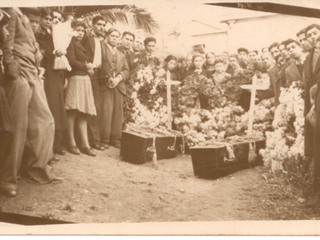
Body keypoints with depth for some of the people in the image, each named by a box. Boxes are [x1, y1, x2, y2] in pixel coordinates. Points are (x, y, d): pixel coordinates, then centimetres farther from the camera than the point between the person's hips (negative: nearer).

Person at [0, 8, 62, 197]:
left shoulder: (24, 18, 23)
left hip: (32, 76, 9)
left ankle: (40, 171, 16)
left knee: (45, 123, 7)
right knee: (18, 127, -8)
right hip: (19, 76, -9)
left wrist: (37, 70, 10)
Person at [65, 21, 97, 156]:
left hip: (85, 80, 8)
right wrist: (86, 66, -2)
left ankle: (84, 144, 4)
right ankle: (71, 143, -2)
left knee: (83, 114, 4)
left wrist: (89, 68, -1)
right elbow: (71, 60, -12)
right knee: (73, 112, -9)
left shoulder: (81, 46, 25)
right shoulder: (71, 44, -1)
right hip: (75, 78, -8)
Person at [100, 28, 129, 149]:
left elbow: (126, 70, 15)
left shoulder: (121, 55, 26)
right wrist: (107, 78, -13)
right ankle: (104, 139, -6)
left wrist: (119, 78, -5)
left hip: (119, 86, 5)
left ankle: (116, 139, 5)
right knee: (106, 112, -11)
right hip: (105, 85, -5)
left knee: (118, 113, 1)